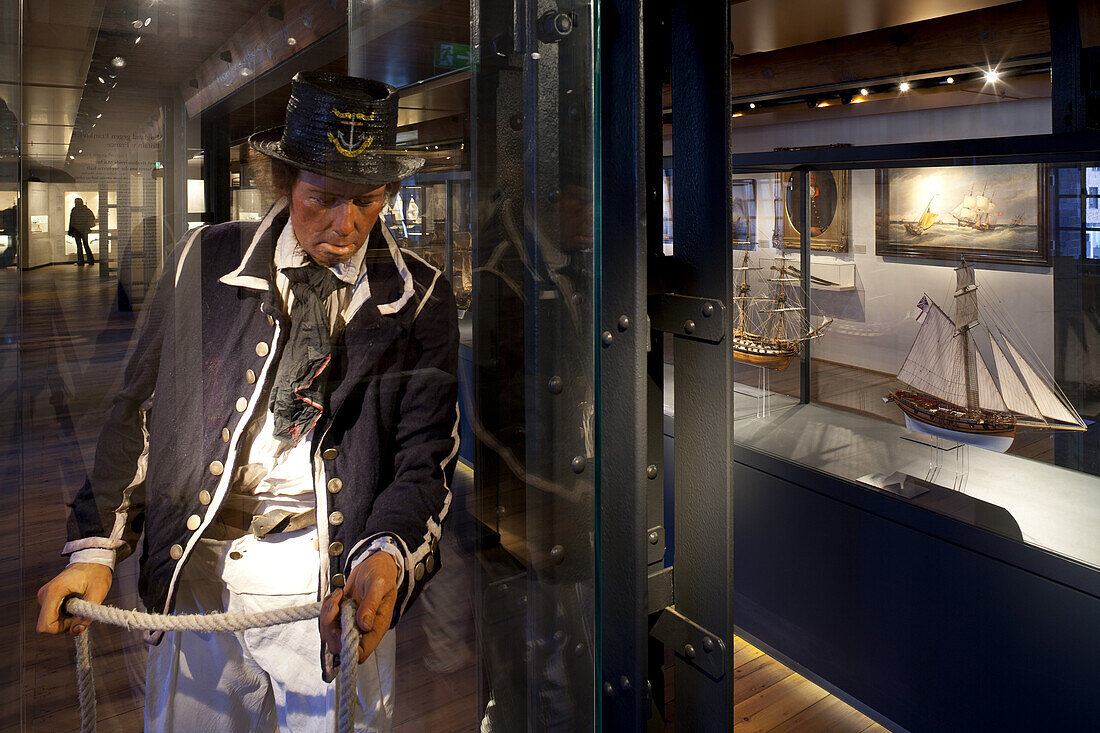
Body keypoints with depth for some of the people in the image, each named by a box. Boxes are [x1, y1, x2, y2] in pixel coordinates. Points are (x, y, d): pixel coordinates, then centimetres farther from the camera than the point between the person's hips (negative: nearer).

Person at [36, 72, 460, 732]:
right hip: (198, 568, 2)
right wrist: (96, 548, 0)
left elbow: (427, 453, -4)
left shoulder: (420, 298, -1)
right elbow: (139, 409, 6)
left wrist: (386, 555, -21)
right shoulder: (204, 261, 3)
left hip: (339, 578, -1)